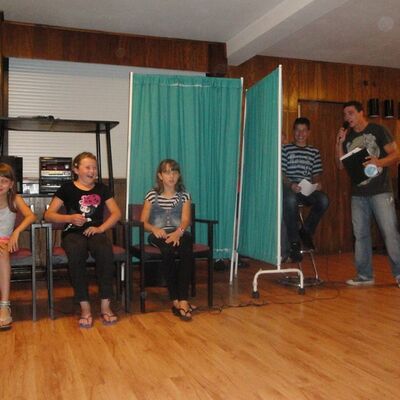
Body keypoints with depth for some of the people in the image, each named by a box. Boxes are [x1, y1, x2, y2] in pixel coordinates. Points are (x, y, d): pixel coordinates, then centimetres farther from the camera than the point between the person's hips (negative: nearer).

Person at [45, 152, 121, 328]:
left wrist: (101, 228, -5)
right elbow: (48, 214, 6)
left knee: (105, 250, -36)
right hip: (73, 233, -1)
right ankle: (84, 306, -30)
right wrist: (70, 218, -12)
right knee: (76, 252, -39)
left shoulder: (101, 188, 17)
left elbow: (116, 213, 11)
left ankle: (105, 304, -28)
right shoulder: (67, 188, 11)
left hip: (96, 232, 1)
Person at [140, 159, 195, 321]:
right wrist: (155, 229, -20)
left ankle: (182, 299, -38)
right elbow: (143, 222, 2)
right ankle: (176, 300, -32)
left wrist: (178, 232, -25)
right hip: (158, 235, -1)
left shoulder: (184, 196, 11)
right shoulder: (152, 195, 8)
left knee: (187, 241, -36)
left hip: (178, 233, 1)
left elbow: (186, 220, -3)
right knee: (168, 248, -37)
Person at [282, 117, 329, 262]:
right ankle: (294, 242, -24)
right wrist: (290, 185, -17)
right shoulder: (285, 149, 9)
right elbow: (281, 172, 1)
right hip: (289, 187, -3)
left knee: (323, 200, -30)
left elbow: (316, 174, 16)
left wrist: (316, 183, -7)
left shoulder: (314, 152, 19)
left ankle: (306, 231, -3)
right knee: (290, 200, -40)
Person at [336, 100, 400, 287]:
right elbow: (341, 165, 11)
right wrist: (339, 143, -1)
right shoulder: (347, 137, 15)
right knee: (360, 234, 7)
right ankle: (364, 275, 15)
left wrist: (379, 162, -23)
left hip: (380, 191, -5)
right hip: (358, 193, 5)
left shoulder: (377, 130, 0)